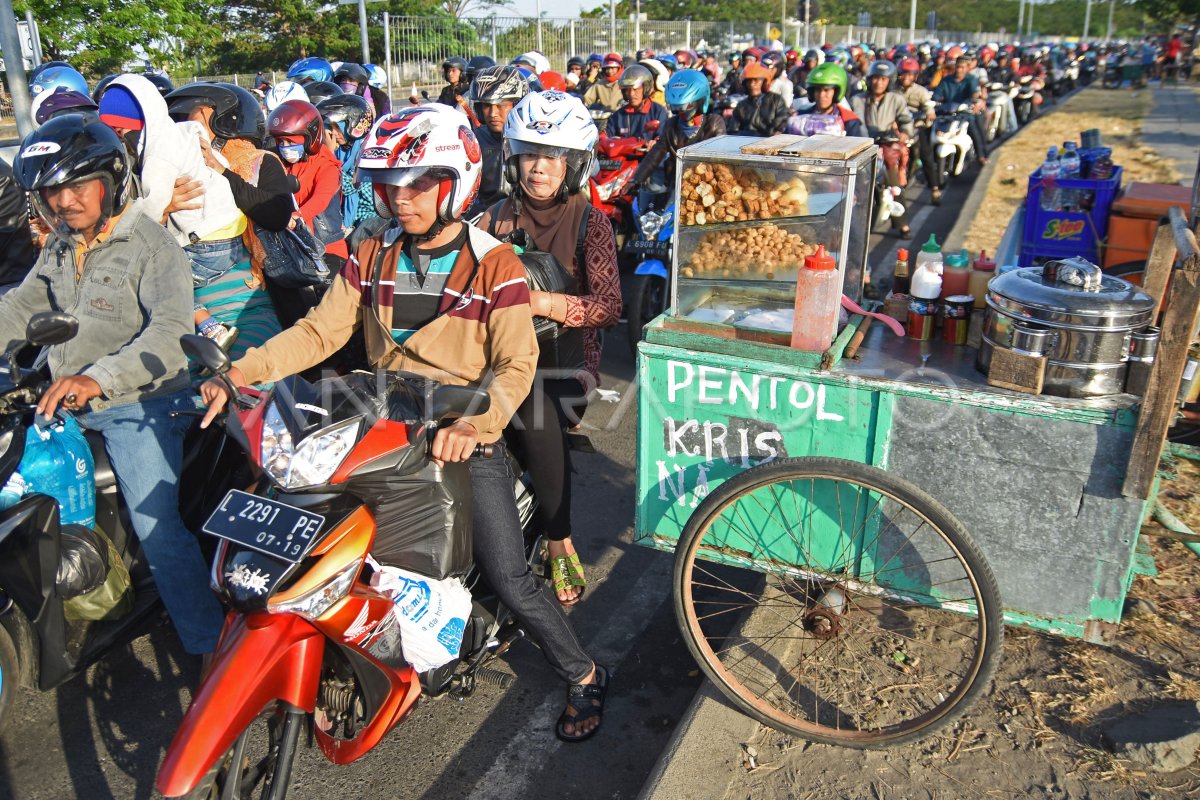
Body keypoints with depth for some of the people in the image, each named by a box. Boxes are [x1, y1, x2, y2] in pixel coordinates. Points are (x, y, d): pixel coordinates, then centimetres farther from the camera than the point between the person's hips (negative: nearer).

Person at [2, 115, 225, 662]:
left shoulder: (153, 246, -12)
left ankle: (211, 645, 0)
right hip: (65, 404, 8)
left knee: (157, 529, -12)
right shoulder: (60, 246, 13)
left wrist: (99, 378, -38)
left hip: (138, 408, -8)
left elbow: (171, 332, -26)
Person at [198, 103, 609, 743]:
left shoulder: (494, 264, -7)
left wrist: (475, 423, -33)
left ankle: (584, 678, 18)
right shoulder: (372, 257, 8)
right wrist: (241, 373, -12)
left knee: (509, 581, -6)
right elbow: (319, 331, 3)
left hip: (463, 440, -5)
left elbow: (516, 364, -14)